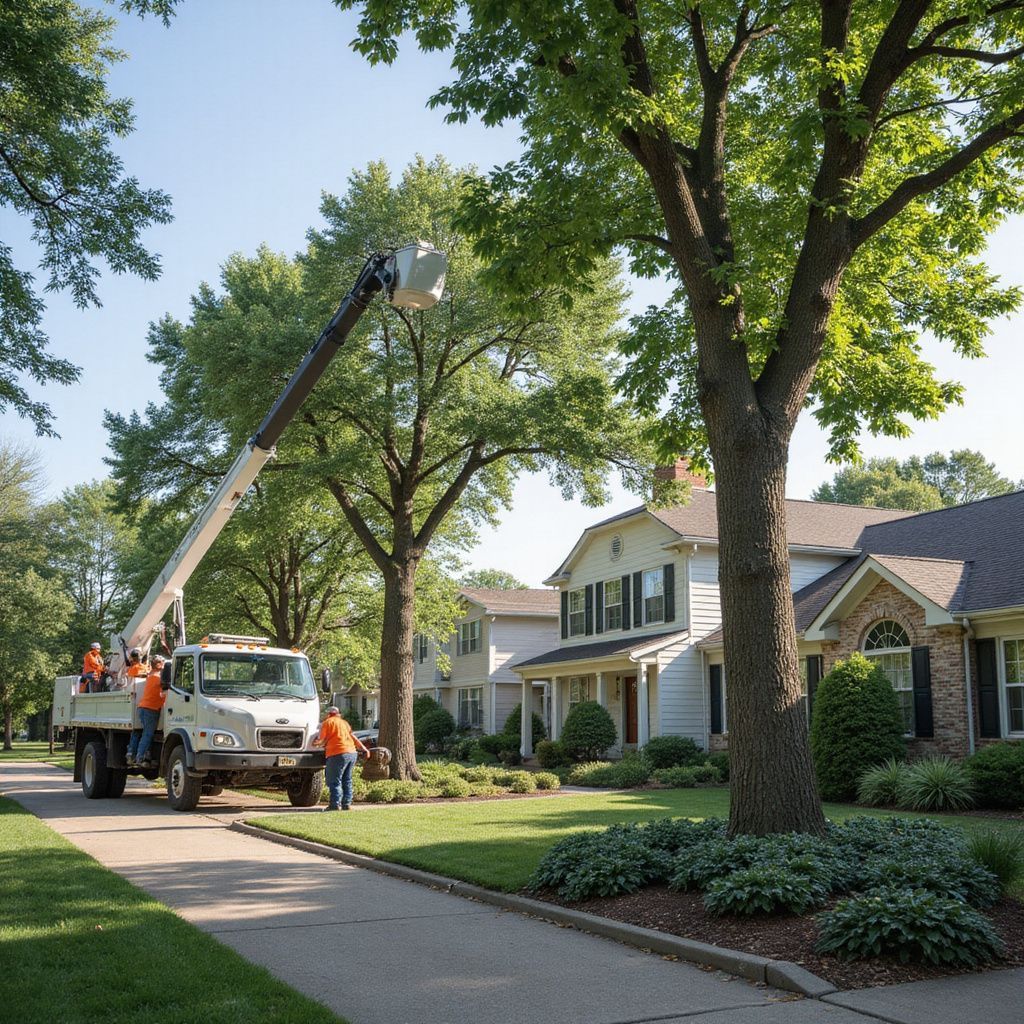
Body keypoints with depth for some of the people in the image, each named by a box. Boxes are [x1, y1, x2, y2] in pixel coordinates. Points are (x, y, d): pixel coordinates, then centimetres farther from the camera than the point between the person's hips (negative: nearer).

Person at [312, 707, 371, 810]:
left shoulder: (327, 722, 2)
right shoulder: (344, 722, 23)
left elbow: (322, 740, -1)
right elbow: (354, 737, 21)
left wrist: (314, 743, 18)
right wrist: (363, 748, 20)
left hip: (338, 754, -7)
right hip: (352, 753, 8)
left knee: (334, 781, -2)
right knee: (347, 780, 15)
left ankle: (335, 805, -5)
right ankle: (347, 804, 15)